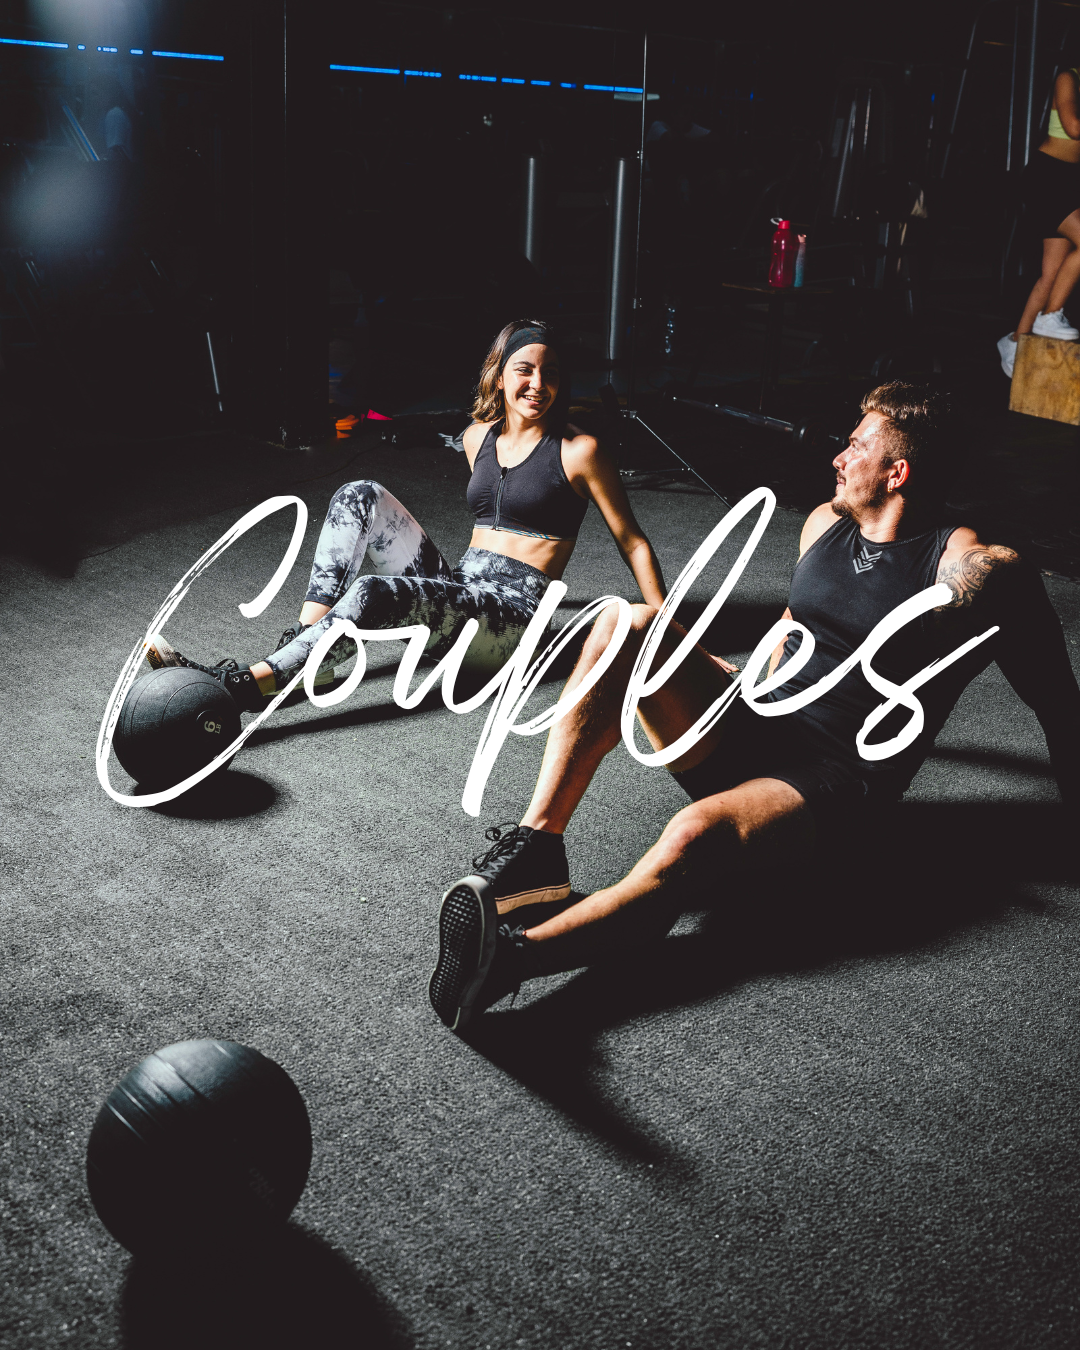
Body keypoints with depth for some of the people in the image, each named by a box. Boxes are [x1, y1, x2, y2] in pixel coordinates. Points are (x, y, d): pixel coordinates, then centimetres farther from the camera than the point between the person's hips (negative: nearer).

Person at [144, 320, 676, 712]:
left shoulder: (579, 451, -4)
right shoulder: (478, 437, 13)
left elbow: (632, 542, 0)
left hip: (511, 617, -6)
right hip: (454, 587, 6)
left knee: (372, 594, -32)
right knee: (360, 497, -11)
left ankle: (242, 685, -37)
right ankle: (305, 640, -23)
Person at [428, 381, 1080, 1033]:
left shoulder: (974, 571, -10)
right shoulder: (825, 523, 11)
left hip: (833, 788, -7)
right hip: (750, 730, 7)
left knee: (697, 834, -39)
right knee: (628, 625, -16)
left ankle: (511, 952, -51)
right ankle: (536, 846, -25)